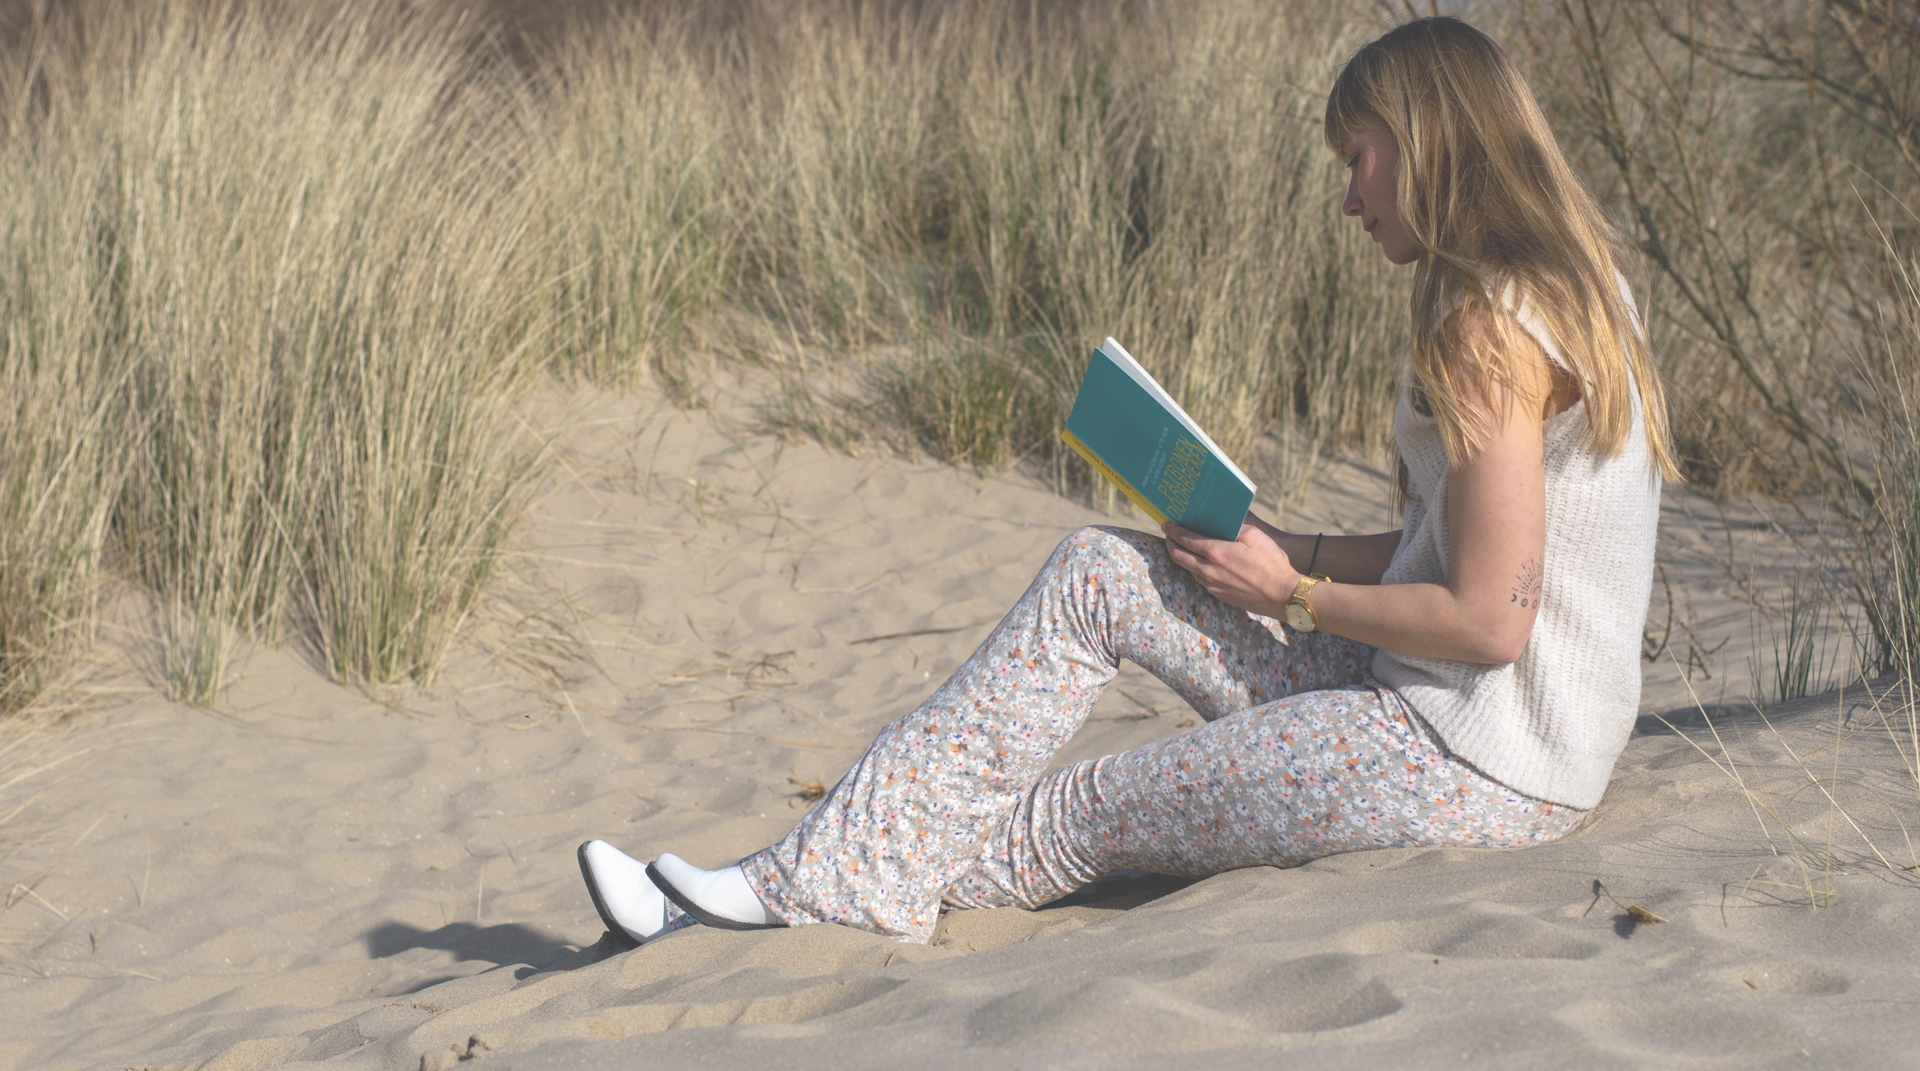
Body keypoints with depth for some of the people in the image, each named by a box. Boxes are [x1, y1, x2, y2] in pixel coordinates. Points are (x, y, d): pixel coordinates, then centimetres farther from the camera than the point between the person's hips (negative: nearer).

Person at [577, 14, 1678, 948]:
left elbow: (1490, 620, -22)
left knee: (1085, 815, -1)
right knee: (1098, 573, 3)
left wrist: (1293, 595, -8)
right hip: (1420, 693, 9)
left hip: (1484, 765, -9)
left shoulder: (1491, 329, -20)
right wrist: (1285, 548, 5)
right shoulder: (1567, 284, 12)